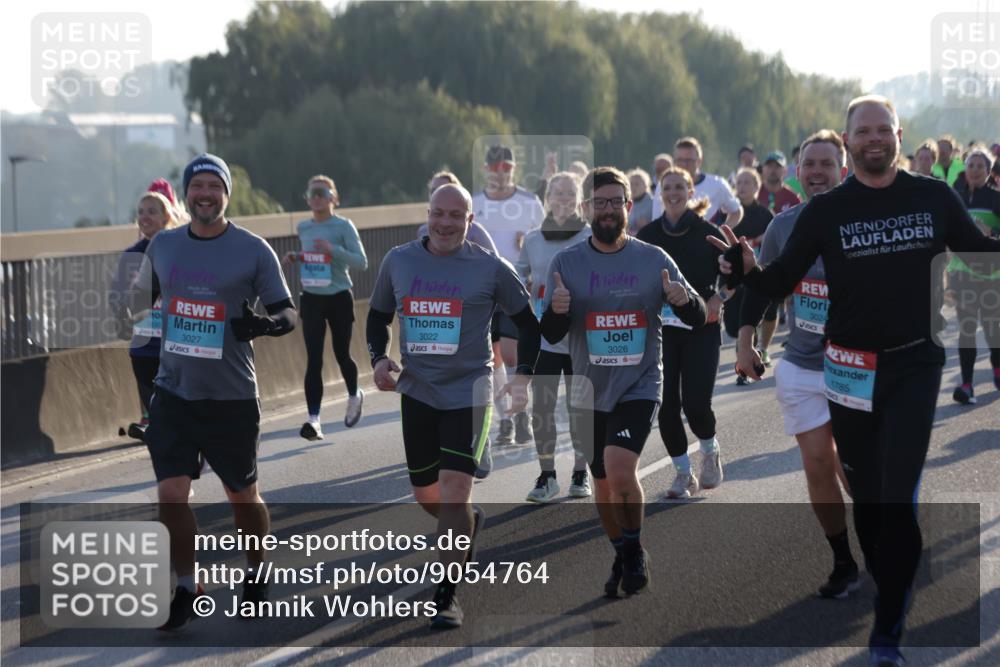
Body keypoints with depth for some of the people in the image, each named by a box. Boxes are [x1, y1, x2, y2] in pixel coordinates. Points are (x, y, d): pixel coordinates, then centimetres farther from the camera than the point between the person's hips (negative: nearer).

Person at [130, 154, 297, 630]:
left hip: (231, 396, -2)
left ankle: (256, 575, 35)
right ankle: (187, 588, 10)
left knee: (242, 496, 10)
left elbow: (287, 313, -5)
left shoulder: (253, 250, -6)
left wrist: (263, 323, -25)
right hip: (173, 392, 3)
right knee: (171, 494, -6)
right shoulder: (162, 246, 5)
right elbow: (142, 300, 22)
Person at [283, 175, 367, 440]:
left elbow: (361, 262, -14)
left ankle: (354, 396, 42)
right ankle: (314, 419, -12)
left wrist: (333, 249, -26)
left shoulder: (343, 226, -9)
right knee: (313, 360, -8)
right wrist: (295, 257, 3)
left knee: (341, 354, 11)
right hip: (311, 299, 3)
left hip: (339, 299, -3)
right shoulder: (303, 227, 6)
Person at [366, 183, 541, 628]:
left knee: (455, 488, -14)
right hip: (417, 391, 4)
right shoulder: (398, 261, 4)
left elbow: (528, 322, 5)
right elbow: (378, 316, 17)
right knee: (425, 494, 12)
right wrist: (379, 359, -1)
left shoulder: (490, 269, -4)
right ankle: (467, 526, 47)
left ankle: (447, 595, -7)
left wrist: (523, 377, -6)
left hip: (468, 392, -4)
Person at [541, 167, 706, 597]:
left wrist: (684, 300, -25)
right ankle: (623, 559, 36)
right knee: (602, 482, 13)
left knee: (619, 468, -22)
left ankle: (635, 551, 1)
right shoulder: (566, 263, -2)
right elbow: (551, 335, -4)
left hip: (640, 387, -3)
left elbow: (698, 320, -2)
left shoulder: (653, 259, -4)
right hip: (590, 392, 3)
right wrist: (556, 311, -27)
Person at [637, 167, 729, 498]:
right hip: (660, 327, 3)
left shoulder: (707, 232, -2)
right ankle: (684, 473, 14)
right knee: (667, 404, -2)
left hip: (701, 328, -3)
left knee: (696, 403, -11)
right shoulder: (648, 234, 4)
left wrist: (718, 299, -10)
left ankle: (710, 450, 21)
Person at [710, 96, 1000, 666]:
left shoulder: (934, 197, -1)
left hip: (916, 365, -1)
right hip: (851, 369, 1)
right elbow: (781, 282, -1)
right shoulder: (826, 210, -1)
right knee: (866, 496, 11)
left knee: (899, 500, -9)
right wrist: (748, 268, -22)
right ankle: (885, 591, 31)